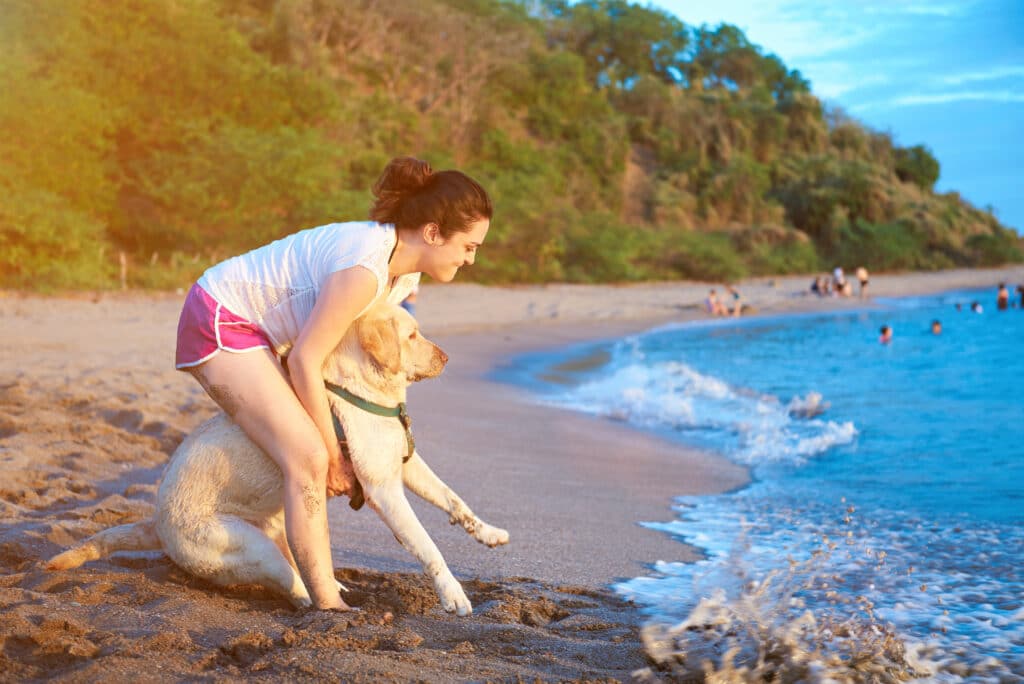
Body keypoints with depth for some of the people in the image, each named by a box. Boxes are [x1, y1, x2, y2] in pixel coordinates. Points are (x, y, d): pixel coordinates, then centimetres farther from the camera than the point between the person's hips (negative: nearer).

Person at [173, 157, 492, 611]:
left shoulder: (405, 278, 1)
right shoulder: (365, 269, -29)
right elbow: (304, 361, -24)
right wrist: (335, 454, -13)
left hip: (252, 327, 10)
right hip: (219, 323, -10)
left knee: (303, 456, 10)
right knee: (309, 459, -15)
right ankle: (327, 605, -11)